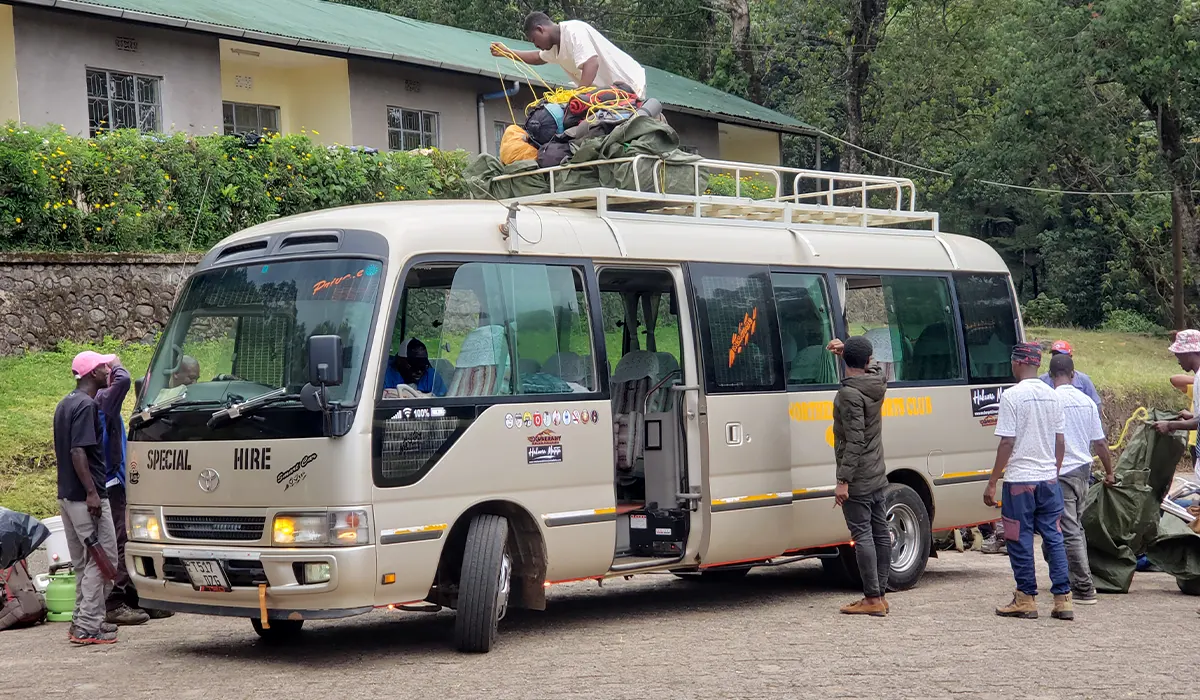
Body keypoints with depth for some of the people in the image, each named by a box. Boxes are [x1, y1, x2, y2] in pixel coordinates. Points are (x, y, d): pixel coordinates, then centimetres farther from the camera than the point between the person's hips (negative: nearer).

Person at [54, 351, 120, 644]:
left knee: (83, 560, 16)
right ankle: (88, 626, -7)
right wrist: (91, 493, -23)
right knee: (102, 557, -6)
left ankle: (83, 619, 21)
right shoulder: (86, 405, -16)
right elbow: (78, 452, -23)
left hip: (67, 495, 10)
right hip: (85, 496, -10)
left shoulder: (66, 404, 15)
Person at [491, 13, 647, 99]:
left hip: (627, 84, -9)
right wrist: (507, 52, 32)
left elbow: (591, 64, -32)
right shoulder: (555, 46, 12)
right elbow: (538, 57, 36)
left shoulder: (572, 31, -18)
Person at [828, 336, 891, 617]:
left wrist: (843, 480, -22)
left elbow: (855, 440, -23)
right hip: (878, 477, 9)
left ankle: (872, 599, -6)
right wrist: (845, 349, 22)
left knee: (862, 536, -6)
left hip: (858, 480, -9)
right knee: (881, 533, 10)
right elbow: (872, 368, 33)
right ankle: (880, 595, 16)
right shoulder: (877, 384, 5)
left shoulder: (849, 393, -18)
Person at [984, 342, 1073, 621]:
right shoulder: (1052, 396, 7)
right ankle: (1063, 599, 6)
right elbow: (1060, 442, 11)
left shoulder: (1012, 396, -11)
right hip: (1048, 478, 6)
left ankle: (1026, 599, 8)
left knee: (1020, 540, 3)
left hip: (1019, 480, -6)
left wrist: (992, 483, -8)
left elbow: (1007, 443, -13)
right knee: (1053, 537, 8)